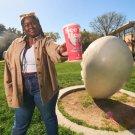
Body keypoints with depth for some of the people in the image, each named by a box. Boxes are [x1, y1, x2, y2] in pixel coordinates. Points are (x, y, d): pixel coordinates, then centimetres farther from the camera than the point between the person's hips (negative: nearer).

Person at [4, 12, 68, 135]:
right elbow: (9, 67, 9)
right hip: (22, 89, 3)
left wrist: (60, 51, -51)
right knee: (20, 125, 17)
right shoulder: (16, 44, 8)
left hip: (43, 86, -2)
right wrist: (10, 92, 6)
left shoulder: (46, 41, -3)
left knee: (49, 119, 16)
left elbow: (53, 52, -27)